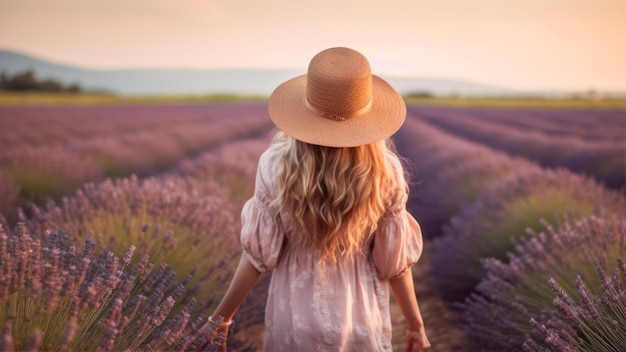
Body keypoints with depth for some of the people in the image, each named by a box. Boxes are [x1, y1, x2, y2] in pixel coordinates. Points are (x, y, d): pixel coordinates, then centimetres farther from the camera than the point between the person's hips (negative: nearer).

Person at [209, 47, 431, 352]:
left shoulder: (277, 166, -20)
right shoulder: (384, 171, -17)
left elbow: (259, 253, -13)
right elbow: (393, 260, -9)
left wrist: (221, 317, 1)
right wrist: (416, 324, 6)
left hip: (296, 318, 0)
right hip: (361, 319, 0)